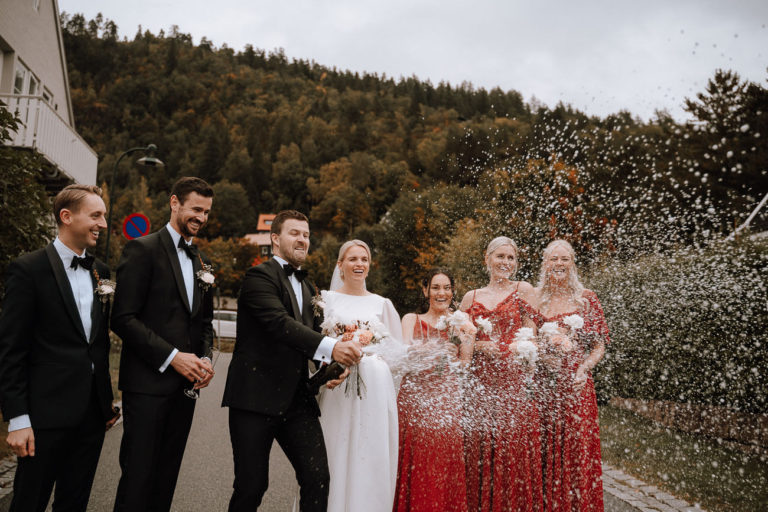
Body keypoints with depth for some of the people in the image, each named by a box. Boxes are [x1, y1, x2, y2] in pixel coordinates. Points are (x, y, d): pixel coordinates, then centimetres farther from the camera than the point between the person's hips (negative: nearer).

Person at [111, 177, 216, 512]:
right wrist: (172, 356, -16)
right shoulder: (143, 249, -6)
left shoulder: (201, 262, 14)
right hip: (148, 382, -6)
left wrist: (205, 358, 2)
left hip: (185, 384, 6)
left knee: (167, 476, 13)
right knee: (138, 475, 0)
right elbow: (123, 318, -13)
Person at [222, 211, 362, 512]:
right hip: (256, 397, -6)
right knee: (252, 486, 3)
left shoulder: (307, 288, 18)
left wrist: (333, 364, -1)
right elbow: (280, 324, -22)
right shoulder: (260, 276, -6)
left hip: (296, 399, 6)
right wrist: (330, 347, -32)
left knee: (318, 478, -2)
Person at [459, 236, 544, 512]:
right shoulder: (471, 297, 13)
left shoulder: (523, 290, 7)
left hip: (514, 380, -2)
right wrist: (480, 346, -6)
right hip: (480, 382, 2)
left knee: (514, 446, -3)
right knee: (480, 449, 2)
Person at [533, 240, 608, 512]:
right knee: (545, 452, 3)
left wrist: (584, 368, -12)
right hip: (542, 385, 1)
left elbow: (599, 346, 5)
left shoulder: (587, 299, 5)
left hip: (576, 385, -1)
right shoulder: (534, 299, 8)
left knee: (578, 450, -1)